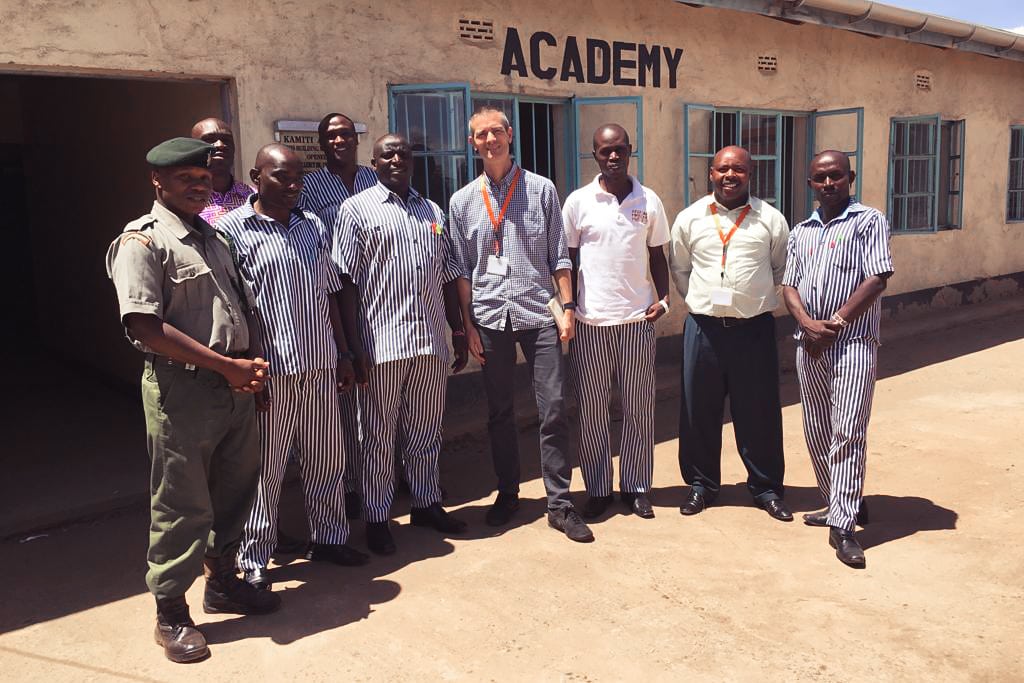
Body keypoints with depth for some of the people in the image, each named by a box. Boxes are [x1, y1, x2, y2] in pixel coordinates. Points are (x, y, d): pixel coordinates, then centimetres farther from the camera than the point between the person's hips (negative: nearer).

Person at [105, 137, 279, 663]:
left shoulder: (212, 237, 15)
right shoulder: (142, 240, -9)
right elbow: (145, 327, -19)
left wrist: (253, 364, 4)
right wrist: (226, 365, -18)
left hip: (234, 386, 8)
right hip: (182, 390, -7)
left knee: (235, 491, 17)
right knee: (181, 506, 2)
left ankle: (222, 582, 36)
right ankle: (171, 614, 19)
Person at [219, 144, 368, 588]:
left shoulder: (313, 227, 12)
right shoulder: (232, 229, -5)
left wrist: (343, 353, 13)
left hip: (320, 367, 6)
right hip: (270, 370, -5)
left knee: (326, 458, 15)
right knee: (265, 468, 4)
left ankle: (328, 538, 32)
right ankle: (254, 559, 18)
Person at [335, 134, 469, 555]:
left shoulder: (432, 212, 15)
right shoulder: (357, 209, -2)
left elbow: (448, 275, 17)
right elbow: (345, 281, -7)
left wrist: (459, 331, 14)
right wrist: (353, 344, -12)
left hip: (431, 340, 5)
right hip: (382, 341, -5)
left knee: (427, 429, 15)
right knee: (380, 434, 5)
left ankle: (427, 503, 30)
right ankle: (377, 518, 18)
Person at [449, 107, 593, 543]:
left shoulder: (541, 189, 5)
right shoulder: (462, 201, 8)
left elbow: (559, 256, 5)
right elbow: (462, 270, 8)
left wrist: (568, 307, -2)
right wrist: (469, 325, 3)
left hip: (539, 313, -1)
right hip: (490, 316, 1)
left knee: (553, 409, -2)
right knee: (499, 412, 10)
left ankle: (559, 503, 8)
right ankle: (507, 494, 26)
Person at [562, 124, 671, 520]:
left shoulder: (649, 201, 5)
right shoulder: (578, 202, 1)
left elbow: (657, 255, 12)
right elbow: (568, 260, 6)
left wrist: (663, 298, -1)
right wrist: (568, 309, -1)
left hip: (637, 319, 1)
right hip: (589, 322, -1)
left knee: (639, 407, 7)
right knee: (592, 409, 6)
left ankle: (636, 487, 20)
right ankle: (597, 489, 18)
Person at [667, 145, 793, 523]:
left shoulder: (770, 219, 1)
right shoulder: (689, 218, 3)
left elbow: (782, 269, 12)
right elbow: (678, 268, 14)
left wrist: (756, 297, 10)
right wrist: (700, 300, 10)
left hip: (754, 328, -1)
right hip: (703, 327, 1)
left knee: (759, 411, 6)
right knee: (699, 409, 8)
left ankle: (766, 487, 22)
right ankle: (701, 484, 24)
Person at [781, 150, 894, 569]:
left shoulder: (869, 221, 0)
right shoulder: (801, 232, 16)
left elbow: (877, 280, -9)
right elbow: (789, 287, 9)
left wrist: (836, 322, -14)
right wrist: (808, 324, -10)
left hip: (853, 342, -6)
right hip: (809, 344, 6)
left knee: (847, 432, -11)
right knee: (816, 432, 11)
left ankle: (843, 525, -8)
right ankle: (838, 504, 27)